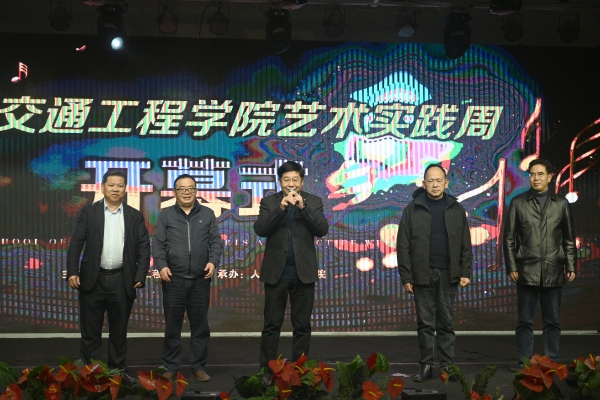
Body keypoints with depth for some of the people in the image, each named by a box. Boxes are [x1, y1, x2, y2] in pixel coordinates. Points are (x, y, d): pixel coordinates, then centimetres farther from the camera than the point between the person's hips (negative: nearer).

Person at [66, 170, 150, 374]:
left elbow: (144, 247, 4)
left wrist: (141, 276, -6)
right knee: (90, 329, 4)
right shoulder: (89, 211, 4)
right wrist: (72, 271, -10)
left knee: (119, 330, 8)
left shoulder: (135, 216, 7)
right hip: (93, 279, -1)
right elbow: (76, 243, 0)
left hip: (122, 280, 1)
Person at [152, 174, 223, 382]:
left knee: (200, 325, 5)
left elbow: (216, 241, 7)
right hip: (173, 279, -1)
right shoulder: (166, 215, 7)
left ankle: (198, 367, 13)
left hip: (200, 279, 1)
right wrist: (161, 265, -13)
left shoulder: (207, 214, 11)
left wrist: (213, 261, -10)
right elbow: (158, 243, 2)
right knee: (172, 326, 4)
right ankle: (171, 367, 12)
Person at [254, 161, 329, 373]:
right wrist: (281, 208, -22)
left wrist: (303, 207, -19)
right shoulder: (269, 202, 3)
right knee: (272, 325, 2)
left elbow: (322, 229, -8)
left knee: (302, 326, 6)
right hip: (276, 272, -1)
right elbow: (260, 229, -11)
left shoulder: (313, 202, 4)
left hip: (304, 272, 1)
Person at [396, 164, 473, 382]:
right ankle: (426, 365, 10)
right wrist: (406, 276, -5)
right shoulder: (413, 209, 2)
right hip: (422, 274, -1)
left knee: (446, 322, 6)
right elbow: (403, 245, 0)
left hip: (447, 274, 1)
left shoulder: (456, 209, 7)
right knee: (425, 323, 4)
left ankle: (447, 366, 12)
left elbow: (465, 245, 8)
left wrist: (465, 272, 0)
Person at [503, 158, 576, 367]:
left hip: (553, 272, 1)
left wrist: (571, 266, 4)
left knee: (552, 320, 6)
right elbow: (509, 238, 4)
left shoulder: (561, 204, 8)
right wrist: (511, 267, -3)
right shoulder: (518, 203, 4)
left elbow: (569, 239, 11)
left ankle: (552, 361, 14)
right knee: (525, 321, 2)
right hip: (527, 271, -1)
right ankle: (523, 362, 8)